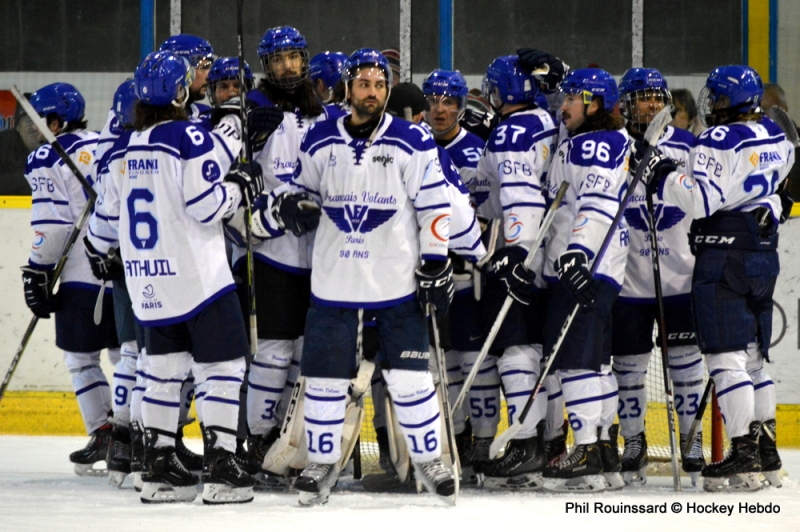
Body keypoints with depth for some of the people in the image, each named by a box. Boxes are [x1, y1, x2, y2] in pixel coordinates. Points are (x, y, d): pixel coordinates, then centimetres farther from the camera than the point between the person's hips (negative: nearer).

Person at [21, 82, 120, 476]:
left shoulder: (47, 159, -6)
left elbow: (52, 224, -13)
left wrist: (38, 273, -7)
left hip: (85, 278, -6)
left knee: (81, 358, 5)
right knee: (126, 353, 15)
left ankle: (103, 433, -2)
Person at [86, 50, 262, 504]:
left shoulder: (122, 149, 9)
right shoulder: (189, 137, -12)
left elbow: (110, 212, 17)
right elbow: (206, 204, -17)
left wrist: (99, 250, 36)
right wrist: (240, 186, 0)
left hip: (148, 280, 7)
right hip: (197, 275, -7)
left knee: (166, 368, 14)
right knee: (222, 365, -1)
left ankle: (159, 466, 13)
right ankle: (220, 468, -7)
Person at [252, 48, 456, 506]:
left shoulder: (412, 142, -4)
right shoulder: (321, 141, 4)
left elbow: (434, 206, -3)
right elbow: (302, 189, 16)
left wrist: (434, 266, -6)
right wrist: (288, 207, -8)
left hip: (397, 279, -2)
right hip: (334, 277, 2)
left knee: (409, 376, 0)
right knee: (325, 375, 3)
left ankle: (428, 459, 14)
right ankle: (323, 462, 15)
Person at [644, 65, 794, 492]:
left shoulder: (718, 141, -14)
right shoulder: (776, 139, 10)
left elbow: (701, 199, -20)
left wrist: (663, 177, -9)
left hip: (724, 257, -8)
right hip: (764, 254, 8)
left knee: (726, 357, -7)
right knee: (753, 357, 15)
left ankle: (743, 458, -12)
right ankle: (766, 455, 16)